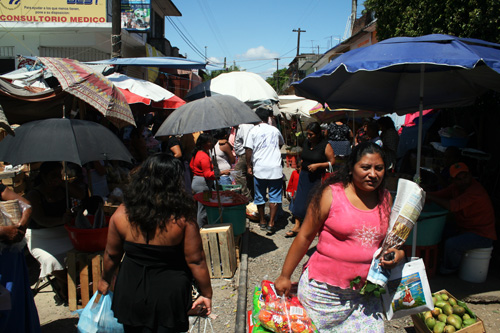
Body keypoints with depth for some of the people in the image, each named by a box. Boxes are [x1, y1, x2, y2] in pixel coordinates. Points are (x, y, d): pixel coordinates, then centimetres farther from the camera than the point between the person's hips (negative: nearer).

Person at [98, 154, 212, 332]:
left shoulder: (122, 214, -14)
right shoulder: (182, 218, -23)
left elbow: (112, 254, 0)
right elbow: (196, 261, -16)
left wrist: (105, 280, 19)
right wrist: (206, 294, -2)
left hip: (131, 292, 3)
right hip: (169, 296, -2)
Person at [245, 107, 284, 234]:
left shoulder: (253, 131, -1)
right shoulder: (275, 130, 9)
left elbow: (249, 150, -6)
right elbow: (281, 144, 28)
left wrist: (249, 166, 3)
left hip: (259, 169, -1)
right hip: (275, 168, 1)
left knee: (259, 196, 13)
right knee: (274, 196, 5)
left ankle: (262, 221, 23)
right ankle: (271, 224, 1)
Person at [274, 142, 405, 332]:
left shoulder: (385, 199, 4)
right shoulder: (331, 194, -10)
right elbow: (305, 236, -6)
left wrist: (397, 254, -4)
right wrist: (285, 276, -3)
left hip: (364, 295, 4)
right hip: (324, 291, -4)